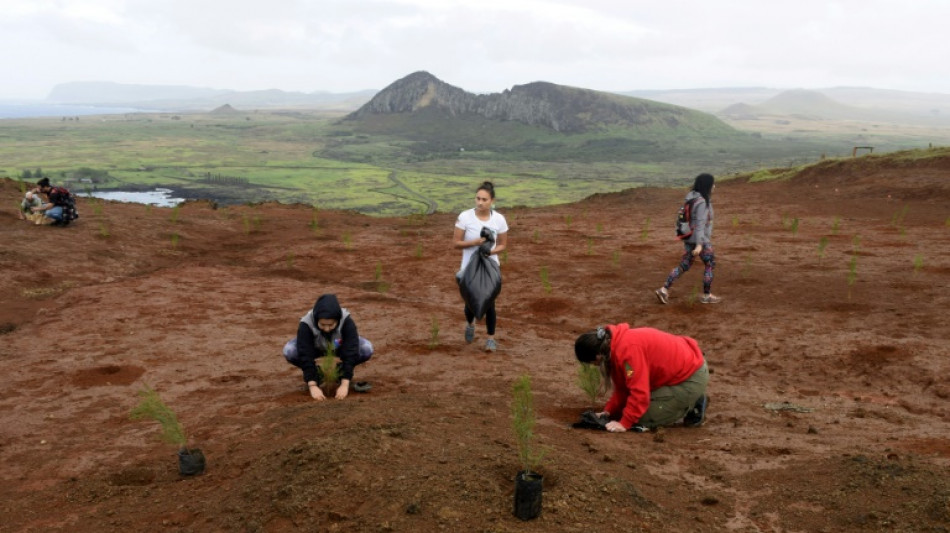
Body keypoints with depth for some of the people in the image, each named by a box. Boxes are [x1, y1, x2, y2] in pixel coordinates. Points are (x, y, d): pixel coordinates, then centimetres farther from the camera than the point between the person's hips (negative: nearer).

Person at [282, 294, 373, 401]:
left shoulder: (347, 322, -36)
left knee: (367, 349, -29)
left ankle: (340, 371, -4)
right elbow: (305, 356, -36)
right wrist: (313, 386, -42)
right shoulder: (306, 325, -36)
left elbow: (350, 353, -37)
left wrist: (344, 384, -42)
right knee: (289, 351, -30)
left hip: (340, 348, 0)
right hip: (315, 349, 0)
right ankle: (317, 373, -6)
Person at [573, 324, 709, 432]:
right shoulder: (617, 343, 1)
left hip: (692, 378, -10)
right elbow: (623, 386, 9)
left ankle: (694, 407, 2)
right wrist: (609, 411, 2)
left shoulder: (627, 349, -30)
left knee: (643, 418, -10)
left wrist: (624, 423, -23)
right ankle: (692, 401, 19)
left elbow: (640, 391, -30)